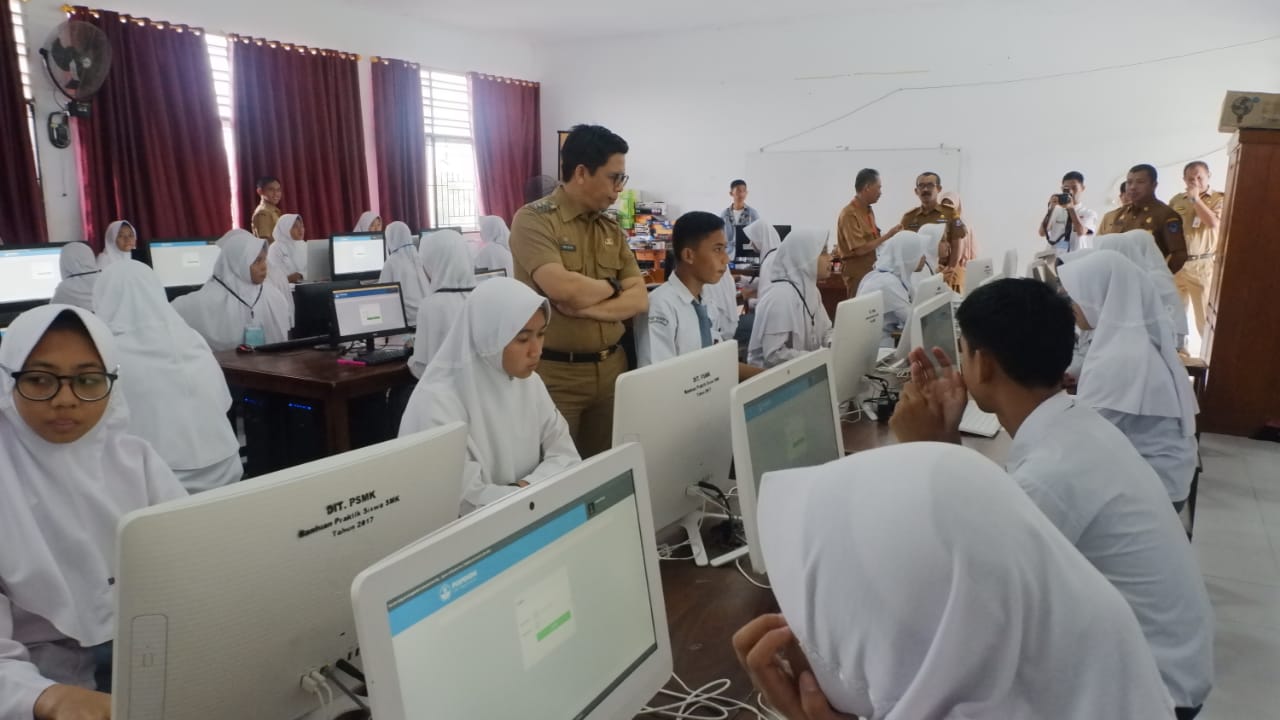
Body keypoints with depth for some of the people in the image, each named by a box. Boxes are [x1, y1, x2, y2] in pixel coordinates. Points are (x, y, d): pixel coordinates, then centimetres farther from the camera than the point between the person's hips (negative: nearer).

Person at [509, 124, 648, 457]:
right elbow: (562, 288, -23)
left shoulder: (612, 230, 10)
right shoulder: (533, 219, -9)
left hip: (611, 369, 6)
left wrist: (586, 306, -15)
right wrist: (614, 286, -5)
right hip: (555, 373, -5)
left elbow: (640, 300, 2)